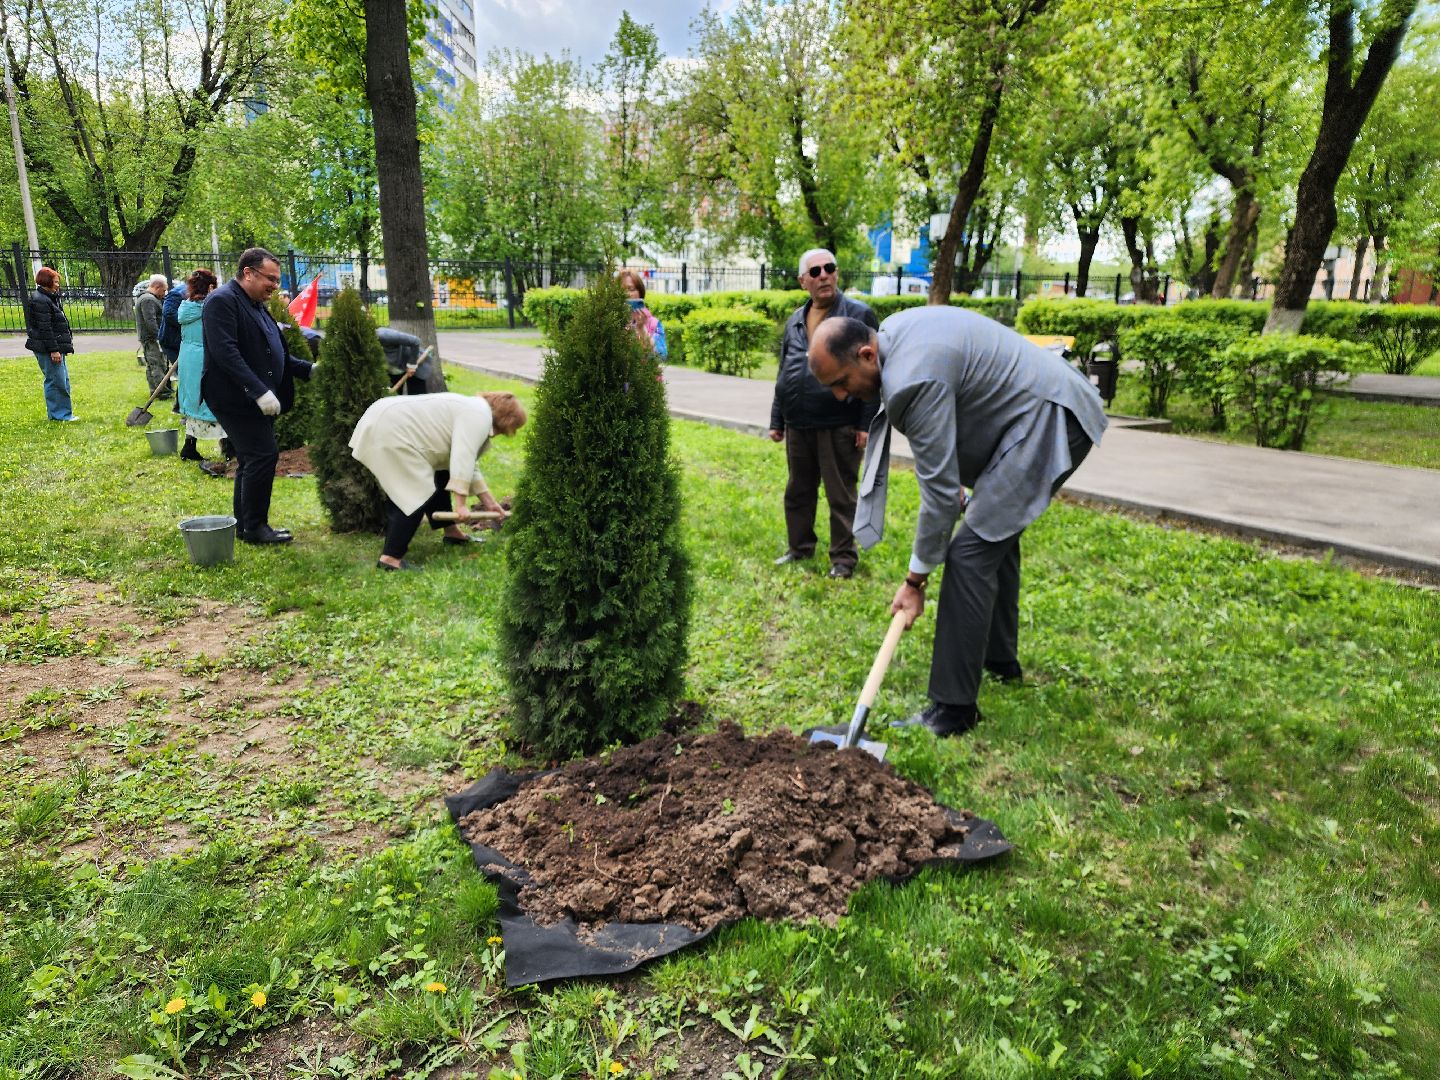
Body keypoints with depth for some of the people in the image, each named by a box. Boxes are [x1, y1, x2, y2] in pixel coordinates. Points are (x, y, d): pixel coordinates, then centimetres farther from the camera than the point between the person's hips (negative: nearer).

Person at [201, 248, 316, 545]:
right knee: (263, 456, -11)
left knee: (252, 461, 13)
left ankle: (244, 526, 22)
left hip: (258, 399, 10)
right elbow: (226, 353, -23)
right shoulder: (222, 301, -12)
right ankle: (254, 527, -1)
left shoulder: (256, 306, 17)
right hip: (235, 398, -10)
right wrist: (260, 391, -27)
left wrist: (310, 369, 10)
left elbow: (274, 354, 23)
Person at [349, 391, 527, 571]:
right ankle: (390, 558, -13)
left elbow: (468, 463, 24)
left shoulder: (473, 410, 20)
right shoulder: (480, 415, -11)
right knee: (417, 494, -12)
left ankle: (451, 531, 28)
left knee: (438, 478, 18)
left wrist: (489, 502, 24)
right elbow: (462, 460, -20)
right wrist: (460, 504, -19)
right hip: (388, 432, -11)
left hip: (393, 425, 11)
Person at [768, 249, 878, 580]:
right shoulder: (795, 320, 14)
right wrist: (776, 420, 17)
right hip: (798, 425, 6)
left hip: (839, 427, -6)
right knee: (798, 492, 16)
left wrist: (866, 423, -12)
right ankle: (799, 548, 32)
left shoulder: (859, 315, -4)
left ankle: (843, 558, 15)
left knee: (841, 496, 3)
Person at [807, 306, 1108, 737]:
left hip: (1049, 421, -11)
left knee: (970, 551, -15)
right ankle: (1000, 658, 40)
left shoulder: (915, 379, -28)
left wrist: (915, 579, -14)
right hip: (1042, 409, 11)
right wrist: (958, 485, 16)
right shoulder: (893, 331, 1)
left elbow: (940, 490, -23)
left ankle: (954, 709, -10)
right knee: (995, 529, 23)